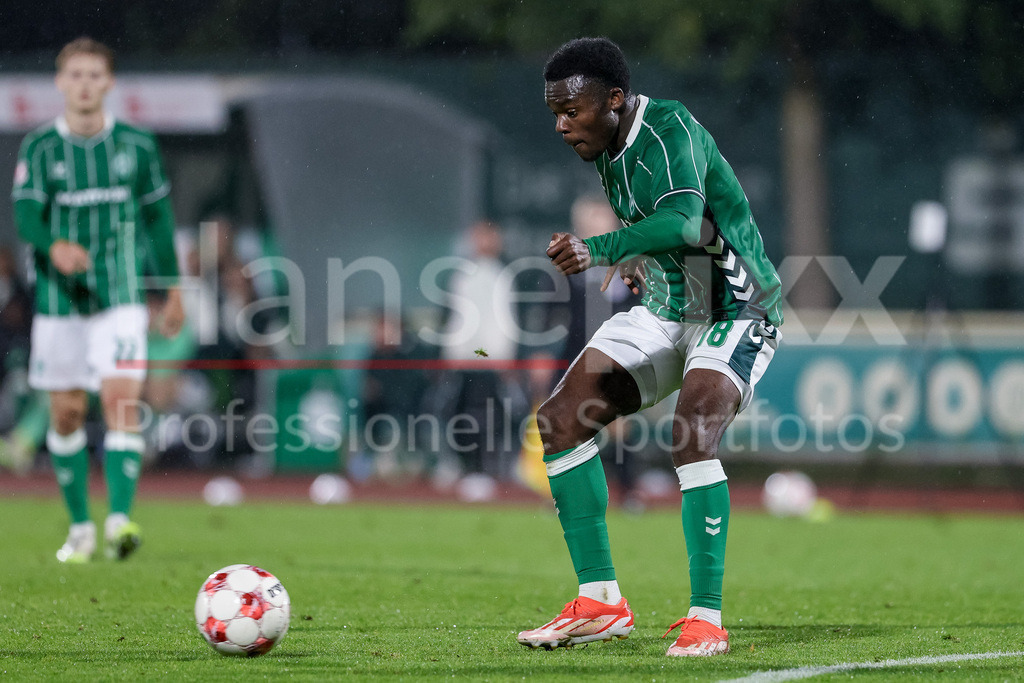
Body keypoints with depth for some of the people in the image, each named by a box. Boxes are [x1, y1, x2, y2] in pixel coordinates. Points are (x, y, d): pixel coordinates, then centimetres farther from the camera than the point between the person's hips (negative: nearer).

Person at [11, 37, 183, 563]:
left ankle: (120, 518, -24)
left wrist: (173, 290, 15)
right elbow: (26, 217, -12)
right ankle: (80, 527, 20)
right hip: (59, 300, 1)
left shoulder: (136, 145, 3)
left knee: (122, 400, -17)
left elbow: (158, 218, 12)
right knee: (67, 414, 6)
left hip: (121, 298, -1)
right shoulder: (39, 149, -1)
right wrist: (55, 248, -34)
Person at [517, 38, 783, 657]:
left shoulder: (670, 130, -24)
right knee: (562, 419, -3)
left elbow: (683, 223, -43)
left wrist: (600, 250, -57)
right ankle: (602, 603, 3)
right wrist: (643, 261, 9)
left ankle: (706, 621, -24)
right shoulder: (609, 149, 2)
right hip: (665, 311, 9)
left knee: (693, 437, -30)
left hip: (736, 312, -9)